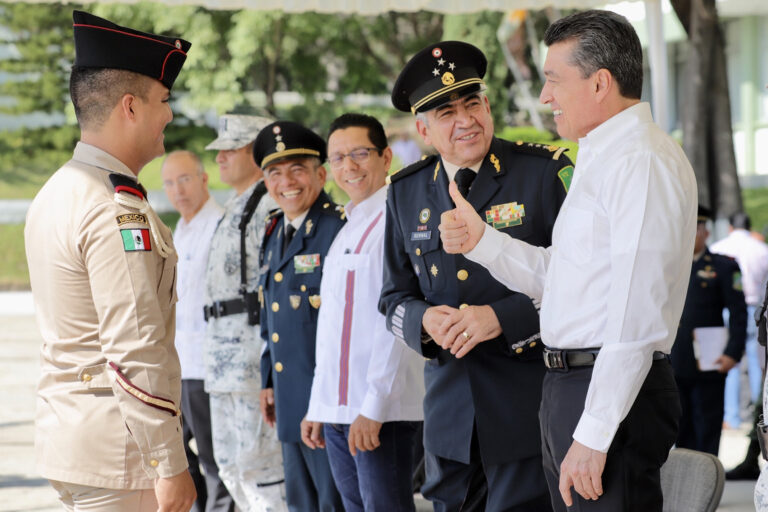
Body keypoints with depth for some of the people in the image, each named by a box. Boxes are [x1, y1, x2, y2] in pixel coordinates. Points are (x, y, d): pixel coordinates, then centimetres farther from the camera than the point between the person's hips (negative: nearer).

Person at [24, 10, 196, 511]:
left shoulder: (58, 191, 13)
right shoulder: (117, 211, -18)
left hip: (66, 431, 10)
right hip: (117, 452, -10)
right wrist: (170, 465, -20)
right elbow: (135, 352, -23)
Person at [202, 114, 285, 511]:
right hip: (225, 359, 11)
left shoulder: (271, 209, -12)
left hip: (255, 352, -11)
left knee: (258, 463, -10)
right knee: (230, 463, 14)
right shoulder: (235, 209, 21)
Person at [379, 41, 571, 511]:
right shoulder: (406, 193, 11)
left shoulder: (547, 172, -5)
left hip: (528, 409, -4)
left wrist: (502, 318, -17)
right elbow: (396, 297, 18)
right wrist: (425, 321, -6)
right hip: (451, 414, 4)